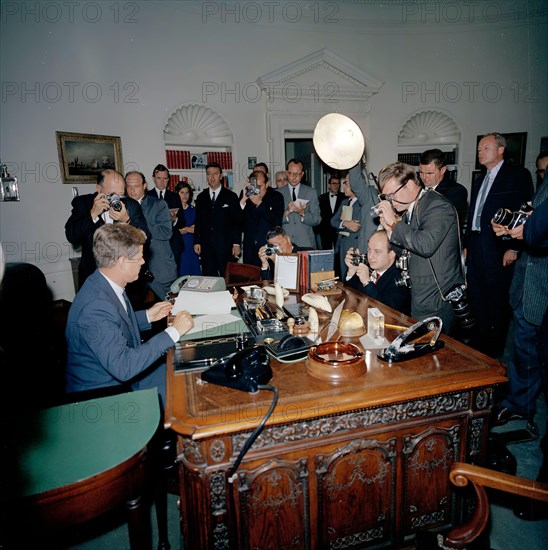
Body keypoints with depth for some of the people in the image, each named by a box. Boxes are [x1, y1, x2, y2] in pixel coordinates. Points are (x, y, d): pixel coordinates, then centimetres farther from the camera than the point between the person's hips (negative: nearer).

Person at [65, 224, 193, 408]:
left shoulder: (105, 284, -3)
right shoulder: (95, 306, -32)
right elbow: (123, 367, -34)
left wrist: (147, 316, 7)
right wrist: (173, 331, -31)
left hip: (121, 376, 9)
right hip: (101, 394, -9)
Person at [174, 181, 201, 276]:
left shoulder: (193, 209, 11)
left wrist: (184, 229, -5)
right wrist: (189, 229, -5)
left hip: (191, 246, 4)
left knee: (193, 273, 3)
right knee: (181, 273, 0)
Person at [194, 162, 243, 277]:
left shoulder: (231, 196, 2)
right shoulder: (201, 197, 12)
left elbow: (237, 222, 0)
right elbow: (198, 221, 13)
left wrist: (237, 244, -6)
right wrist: (197, 242, 6)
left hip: (226, 246, -3)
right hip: (206, 246, 3)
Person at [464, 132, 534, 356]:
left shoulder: (518, 175, -2)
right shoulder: (479, 182, 20)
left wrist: (514, 247, -15)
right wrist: (467, 244, 14)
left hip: (499, 249, -7)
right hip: (476, 250, 7)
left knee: (497, 303, 0)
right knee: (476, 301, 12)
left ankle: (495, 351, 13)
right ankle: (477, 344, 25)